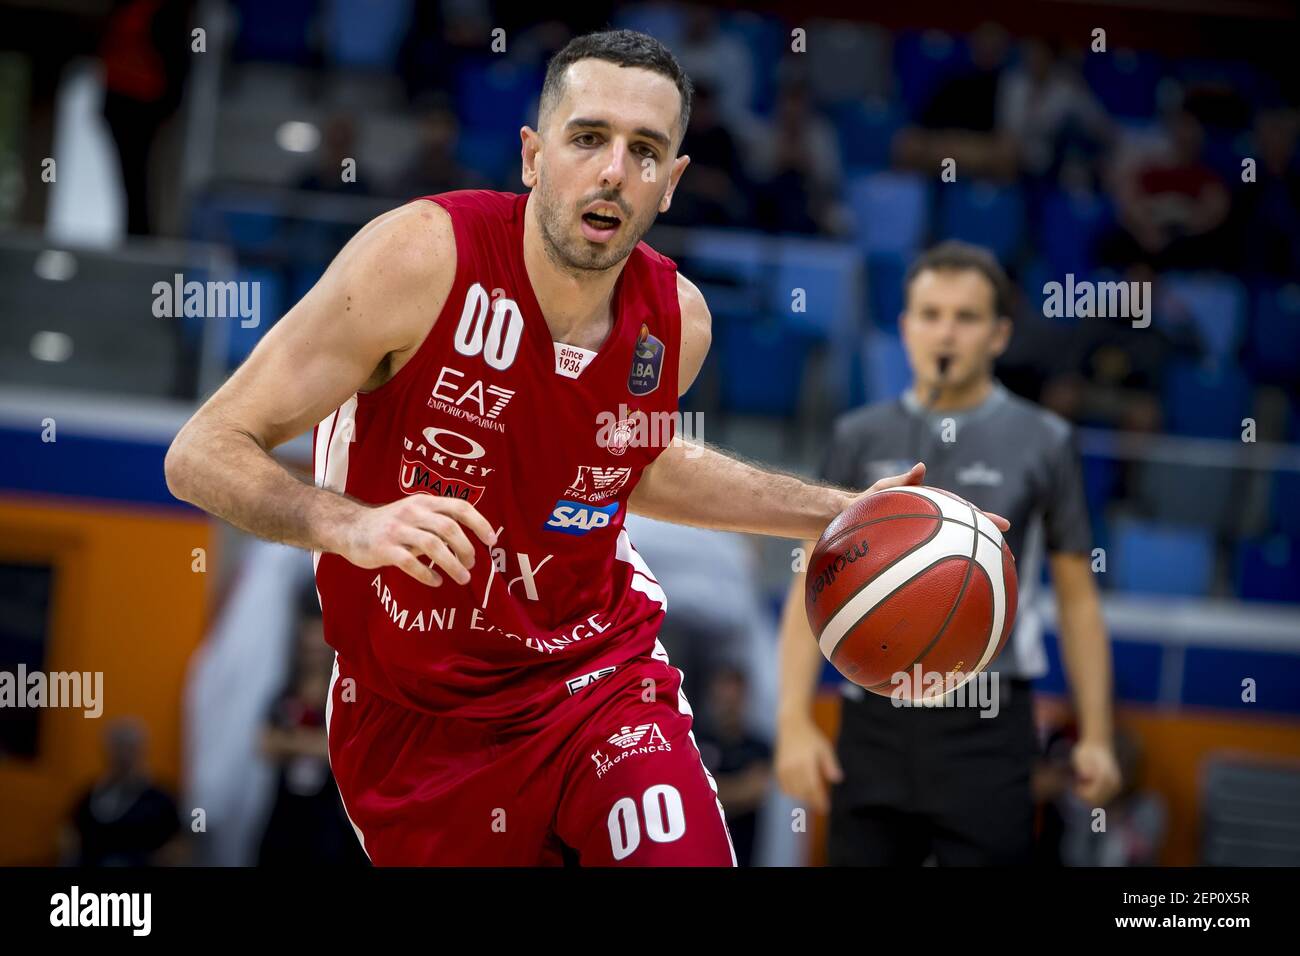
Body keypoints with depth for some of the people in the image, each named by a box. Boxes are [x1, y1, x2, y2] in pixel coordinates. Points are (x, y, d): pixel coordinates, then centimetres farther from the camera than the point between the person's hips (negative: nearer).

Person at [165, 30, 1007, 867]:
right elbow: (202, 455, -22)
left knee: (684, 851, -21)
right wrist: (350, 524, -41)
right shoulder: (422, 257, -22)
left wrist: (838, 513, 13)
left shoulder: (677, 322, -8)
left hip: (597, 673, 2)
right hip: (411, 716, -2)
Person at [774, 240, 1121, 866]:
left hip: (985, 727, -2)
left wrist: (1095, 735, 0)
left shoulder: (1042, 443, 2)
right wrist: (795, 721, -4)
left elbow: (1077, 598, 6)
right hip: (873, 722, 2)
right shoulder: (860, 439, 7)